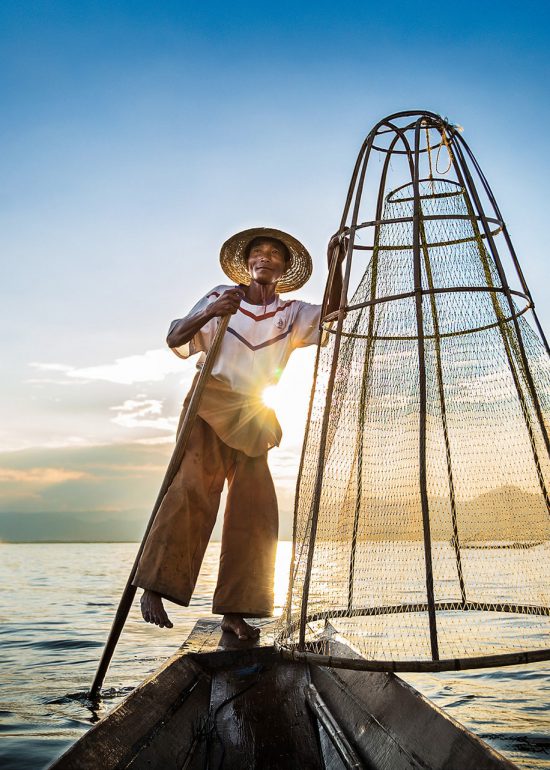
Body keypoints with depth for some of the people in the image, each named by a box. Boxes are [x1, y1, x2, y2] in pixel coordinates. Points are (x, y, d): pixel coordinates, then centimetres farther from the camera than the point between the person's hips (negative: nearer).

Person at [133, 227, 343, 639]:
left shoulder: (291, 313, 12)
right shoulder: (221, 297, 8)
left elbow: (331, 315, -4)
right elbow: (175, 339, 1)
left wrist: (336, 265, -16)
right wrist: (210, 312, -17)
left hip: (253, 418, 3)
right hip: (210, 406, -2)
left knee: (255, 507, -4)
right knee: (194, 486, -22)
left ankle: (234, 610, 3)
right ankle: (154, 587, -17)